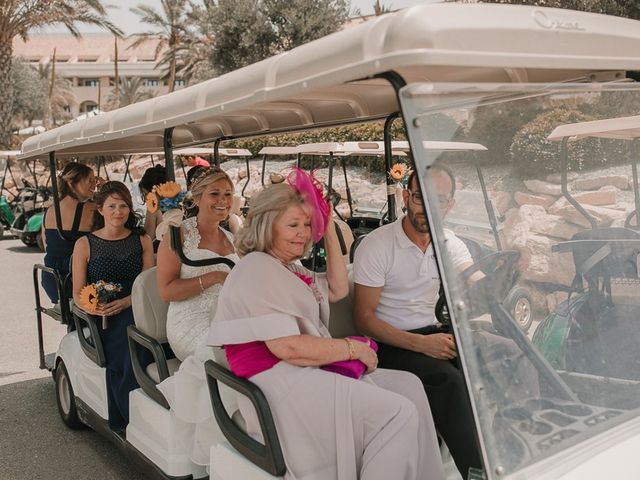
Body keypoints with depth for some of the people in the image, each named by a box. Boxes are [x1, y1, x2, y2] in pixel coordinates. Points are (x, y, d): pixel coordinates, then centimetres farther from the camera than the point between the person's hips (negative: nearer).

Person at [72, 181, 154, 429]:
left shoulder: (142, 241, 12)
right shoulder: (85, 244, 7)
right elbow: (77, 294, 5)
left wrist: (125, 302, -14)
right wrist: (94, 306, -17)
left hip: (135, 312, 1)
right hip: (102, 318, -1)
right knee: (126, 355, -30)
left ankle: (121, 419, -16)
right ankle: (132, 420, -16)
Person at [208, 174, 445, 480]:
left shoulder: (288, 268, 18)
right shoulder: (257, 269, -14)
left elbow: (338, 290, 20)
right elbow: (287, 347, -22)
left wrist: (330, 233, 13)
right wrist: (353, 348, -12)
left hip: (306, 373, 10)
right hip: (280, 385, -10)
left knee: (408, 385, 4)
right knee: (398, 413, -18)